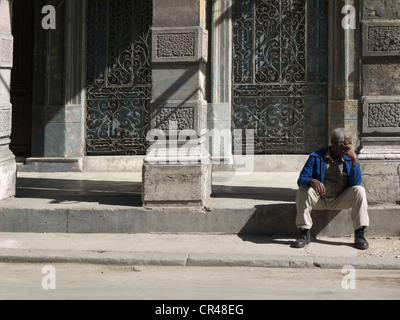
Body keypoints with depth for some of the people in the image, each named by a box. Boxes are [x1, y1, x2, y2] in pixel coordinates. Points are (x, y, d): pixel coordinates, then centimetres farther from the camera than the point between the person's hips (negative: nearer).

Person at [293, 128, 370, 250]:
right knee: (303, 191, -29)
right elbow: (302, 179, -9)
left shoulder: (349, 159, 2)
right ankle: (305, 233, -23)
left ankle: (360, 234, -19)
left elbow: (356, 183, -11)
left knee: (359, 191, -23)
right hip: (319, 199, -1)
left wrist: (355, 160, -20)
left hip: (340, 201, 1)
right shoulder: (316, 157, -3)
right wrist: (312, 181, -33)